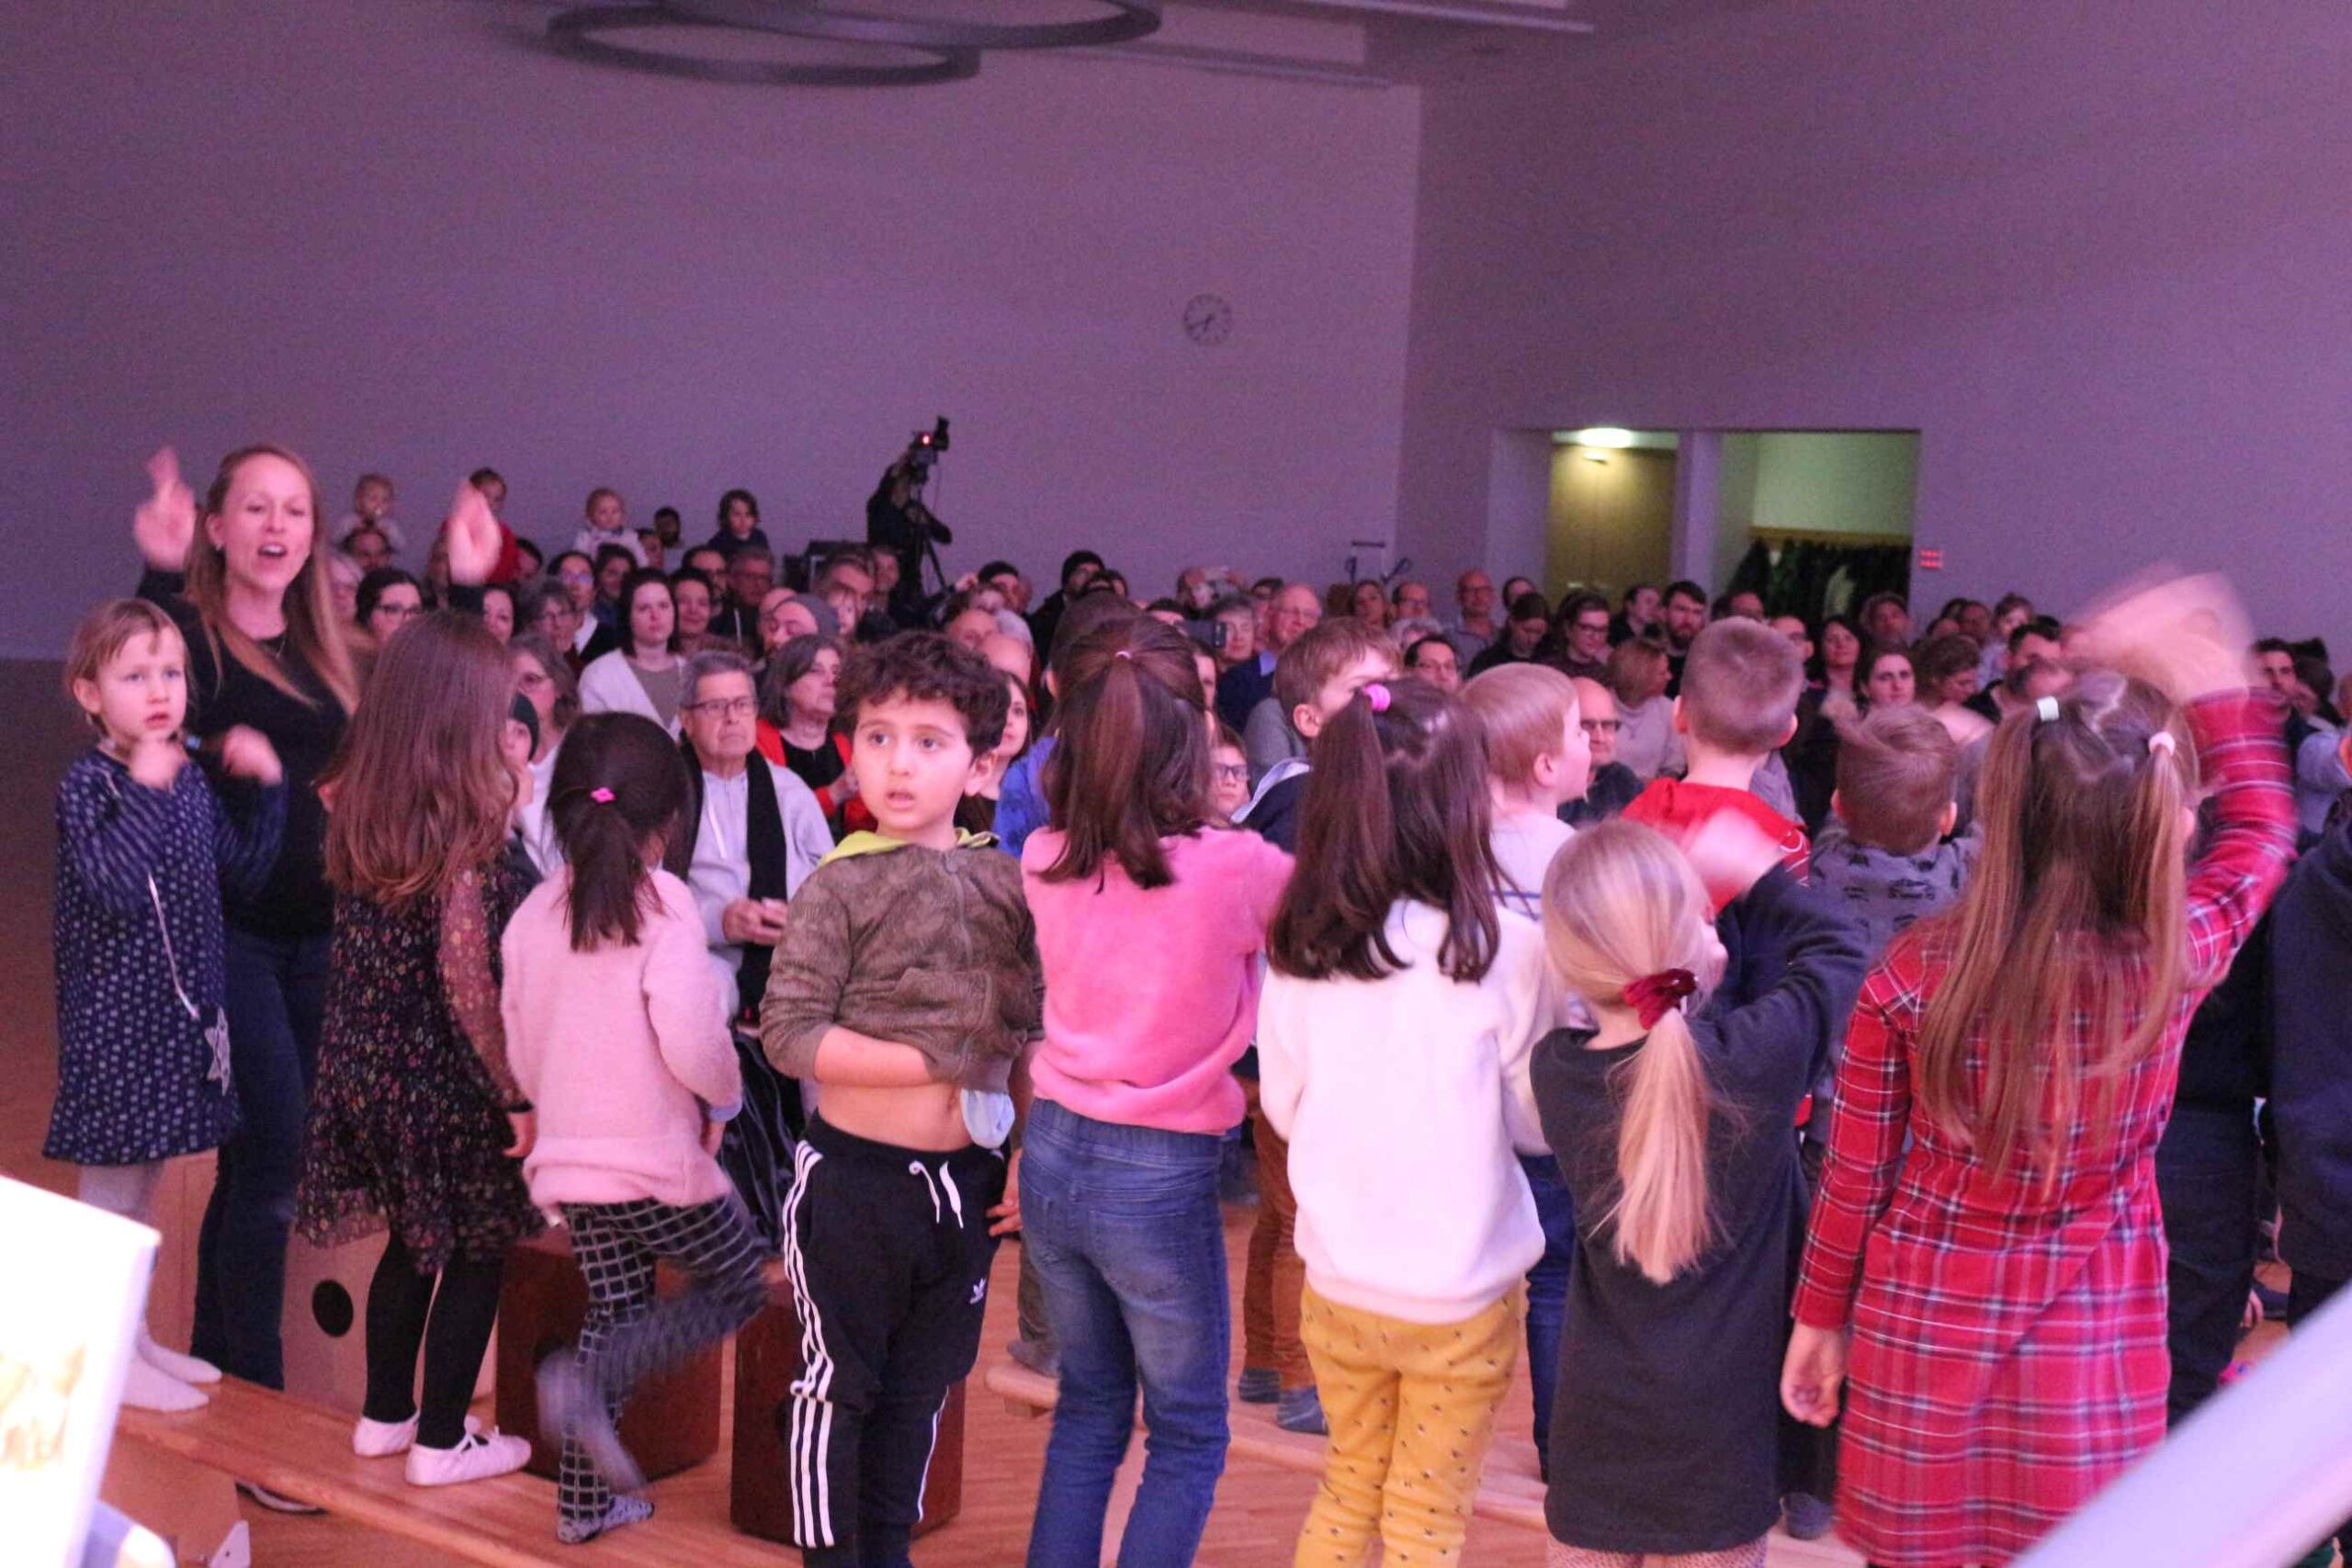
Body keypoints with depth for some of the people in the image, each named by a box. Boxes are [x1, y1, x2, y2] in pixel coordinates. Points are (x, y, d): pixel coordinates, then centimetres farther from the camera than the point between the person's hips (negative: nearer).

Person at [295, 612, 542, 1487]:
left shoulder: (353, 813, 0)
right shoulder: (464, 830, -20)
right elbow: (467, 981, -21)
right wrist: (518, 1095, -14)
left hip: (364, 1067, 7)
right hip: (443, 1081, -7)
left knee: (413, 1240, 23)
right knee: (478, 1252, 10)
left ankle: (385, 1414, 33)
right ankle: (440, 1442, 16)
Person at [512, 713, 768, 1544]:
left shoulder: (535, 913, 5)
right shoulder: (662, 905, -15)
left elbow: (521, 1051, 12)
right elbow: (691, 1044, -23)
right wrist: (724, 1097, -3)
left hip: (568, 1155, 7)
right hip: (655, 1159, -7)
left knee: (617, 1311, 19)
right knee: (738, 1288, 11)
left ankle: (585, 1501, 20)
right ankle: (585, 1382, -7)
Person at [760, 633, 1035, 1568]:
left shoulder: (1007, 887, 2)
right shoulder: (840, 889, -10)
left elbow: (1034, 1035, 8)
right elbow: (788, 1033, -18)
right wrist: (938, 1061, -21)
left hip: (966, 1179, 4)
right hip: (856, 1175, -4)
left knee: (920, 1388, 17)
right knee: (838, 1384, 8)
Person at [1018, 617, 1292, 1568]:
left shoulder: (1046, 861, -6)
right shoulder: (1236, 867, -18)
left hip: (1054, 1156, 5)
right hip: (1163, 1176, -5)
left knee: (1088, 1406, 21)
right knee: (1188, 1437, 12)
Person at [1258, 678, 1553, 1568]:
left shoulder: (1297, 950, -10)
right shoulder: (1501, 950, -19)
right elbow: (1539, 1122, -6)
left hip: (1337, 1284, 3)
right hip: (1461, 1293, -3)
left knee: (1348, 1488, 23)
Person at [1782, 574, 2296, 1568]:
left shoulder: (1915, 971, -14)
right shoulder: (2175, 958, -15)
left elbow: (1854, 1176, -4)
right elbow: (2262, 828, 7)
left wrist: (1819, 1315, 10)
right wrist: (2209, 680, 11)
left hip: (1921, 1332, 1)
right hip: (2089, 1347, 0)